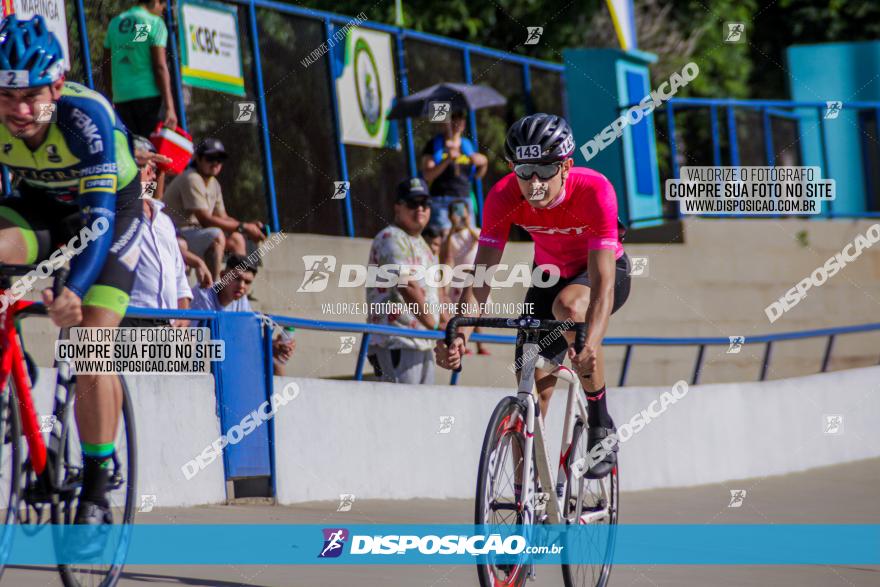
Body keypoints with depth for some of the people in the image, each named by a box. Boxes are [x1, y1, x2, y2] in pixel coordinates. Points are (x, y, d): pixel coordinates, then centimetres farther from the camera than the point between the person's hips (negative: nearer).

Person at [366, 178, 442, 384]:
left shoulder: (420, 243, 23)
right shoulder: (391, 238, -9)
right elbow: (407, 286, -21)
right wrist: (434, 325, -24)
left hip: (422, 342, 10)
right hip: (396, 343, -10)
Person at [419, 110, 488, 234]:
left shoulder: (467, 145, 17)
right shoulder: (434, 144, 2)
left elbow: (477, 175, 21)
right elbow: (427, 175, -8)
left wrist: (484, 163, 0)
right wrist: (447, 160, -19)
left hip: (465, 200, 5)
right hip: (441, 201, -5)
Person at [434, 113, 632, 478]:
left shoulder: (594, 191, -36)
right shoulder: (504, 196, -27)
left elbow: (602, 281, -43)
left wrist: (592, 345, -59)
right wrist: (458, 333, -47)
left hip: (608, 270, -4)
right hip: (549, 274, 4)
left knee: (569, 306, -37)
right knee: (533, 387, -7)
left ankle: (601, 425, -22)